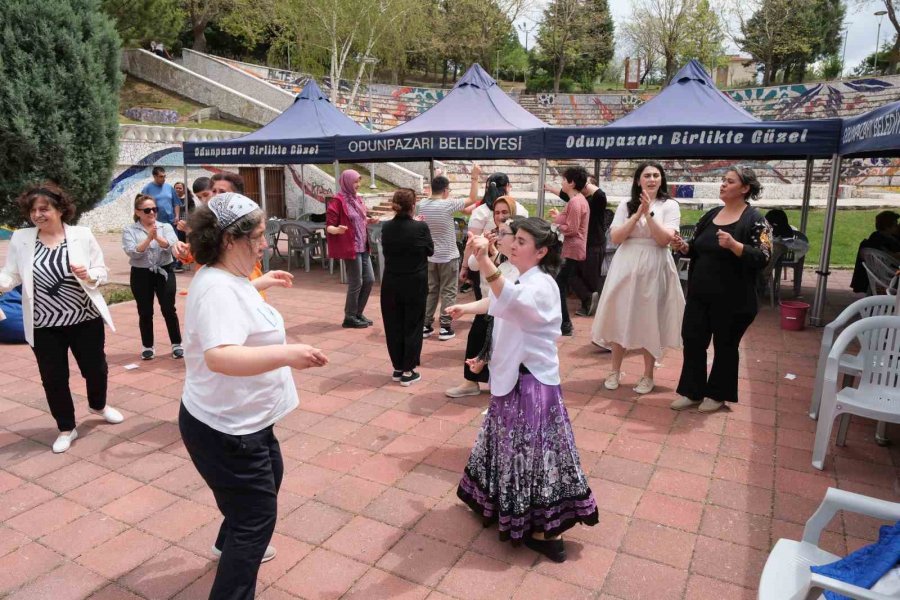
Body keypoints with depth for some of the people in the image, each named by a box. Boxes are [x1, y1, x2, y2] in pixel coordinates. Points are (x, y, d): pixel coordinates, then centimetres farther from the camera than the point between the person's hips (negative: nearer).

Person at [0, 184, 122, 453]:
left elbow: (102, 271, -1)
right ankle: (66, 428, 30)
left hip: (86, 319, 0)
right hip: (44, 326, 1)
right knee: (53, 378, 10)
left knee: (95, 368, 16)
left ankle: (98, 405, 47)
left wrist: (89, 275, -23)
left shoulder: (82, 235, -6)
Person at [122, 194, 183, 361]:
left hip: (164, 272, 0)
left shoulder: (166, 227, 3)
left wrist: (157, 237, -30)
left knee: (169, 310, 1)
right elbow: (133, 252, -14)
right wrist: (149, 237, -24)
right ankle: (147, 347, 20)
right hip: (141, 275, 0)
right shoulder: (129, 231, 0)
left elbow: (171, 246, -13)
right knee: (145, 312, 7)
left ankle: (177, 344, 12)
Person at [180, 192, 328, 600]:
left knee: (270, 477, 31)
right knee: (257, 516, 1)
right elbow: (220, 357, -45)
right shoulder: (218, 288, -29)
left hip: (238, 419, 11)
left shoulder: (222, 277, 3)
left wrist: (259, 284, 27)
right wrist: (286, 354, -55)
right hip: (226, 429, -11)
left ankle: (232, 544, 54)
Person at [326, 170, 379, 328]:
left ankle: (358, 313, 23)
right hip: (350, 247, -8)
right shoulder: (338, 200, -13)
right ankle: (349, 318, 12)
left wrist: (369, 220, 7)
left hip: (363, 247, 9)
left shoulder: (357, 198, 11)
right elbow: (329, 226, -16)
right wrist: (337, 230, -36)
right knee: (356, 283, -2)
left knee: (369, 280, 11)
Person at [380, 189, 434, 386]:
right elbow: (430, 250, -1)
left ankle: (398, 368, 23)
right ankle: (408, 371, 11)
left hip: (391, 284, 3)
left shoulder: (386, 227, -5)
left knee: (394, 326, 13)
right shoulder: (420, 227, -16)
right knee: (412, 326, 8)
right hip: (415, 285, -3)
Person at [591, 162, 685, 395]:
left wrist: (648, 213, -17)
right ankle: (615, 371, 21)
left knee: (649, 321, 4)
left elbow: (664, 239, -11)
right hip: (626, 267, 2)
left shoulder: (670, 206, 1)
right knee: (620, 318, 6)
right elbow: (615, 238, -5)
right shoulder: (626, 206, 6)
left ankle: (648, 375, 19)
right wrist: (637, 214, -12)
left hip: (654, 269, -2)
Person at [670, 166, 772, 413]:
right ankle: (692, 391, 22)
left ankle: (717, 394, 25)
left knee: (725, 345, 9)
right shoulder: (711, 215, 10)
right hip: (699, 294, 6)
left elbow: (762, 258, -18)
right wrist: (683, 246, -6)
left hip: (731, 299, -6)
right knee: (692, 340, 8)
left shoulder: (755, 220, -9)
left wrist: (733, 245, -31)